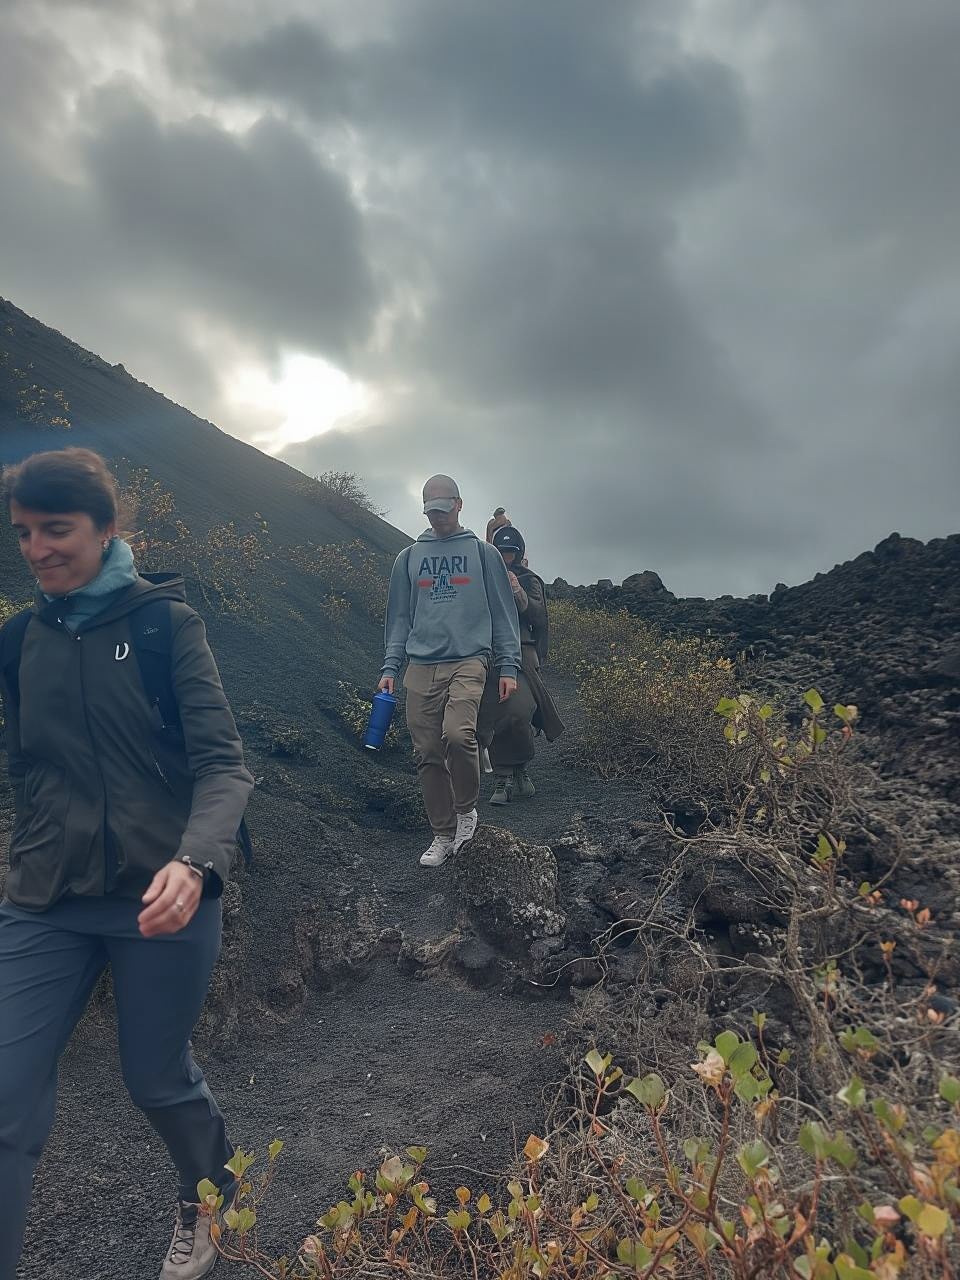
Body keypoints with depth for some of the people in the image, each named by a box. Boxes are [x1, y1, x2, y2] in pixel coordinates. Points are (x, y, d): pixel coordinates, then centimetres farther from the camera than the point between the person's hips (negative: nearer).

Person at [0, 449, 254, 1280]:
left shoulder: (166, 624, -8)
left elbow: (222, 764, -15)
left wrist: (195, 861, -31)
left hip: (160, 898, -3)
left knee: (157, 1078, 14)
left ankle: (211, 1199, 47)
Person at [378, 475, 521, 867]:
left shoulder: (482, 553, 9)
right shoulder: (408, 558, 16)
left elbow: (503, 613, 7)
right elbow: (399, 618, 17)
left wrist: (509, 666, 0)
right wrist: (390, 666, 7)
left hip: (468, 661, -3)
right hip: (421, 666, 3)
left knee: (458, 734, -25)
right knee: (428, 754, 1)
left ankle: (466, 808, 1)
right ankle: (443, 834, 15)